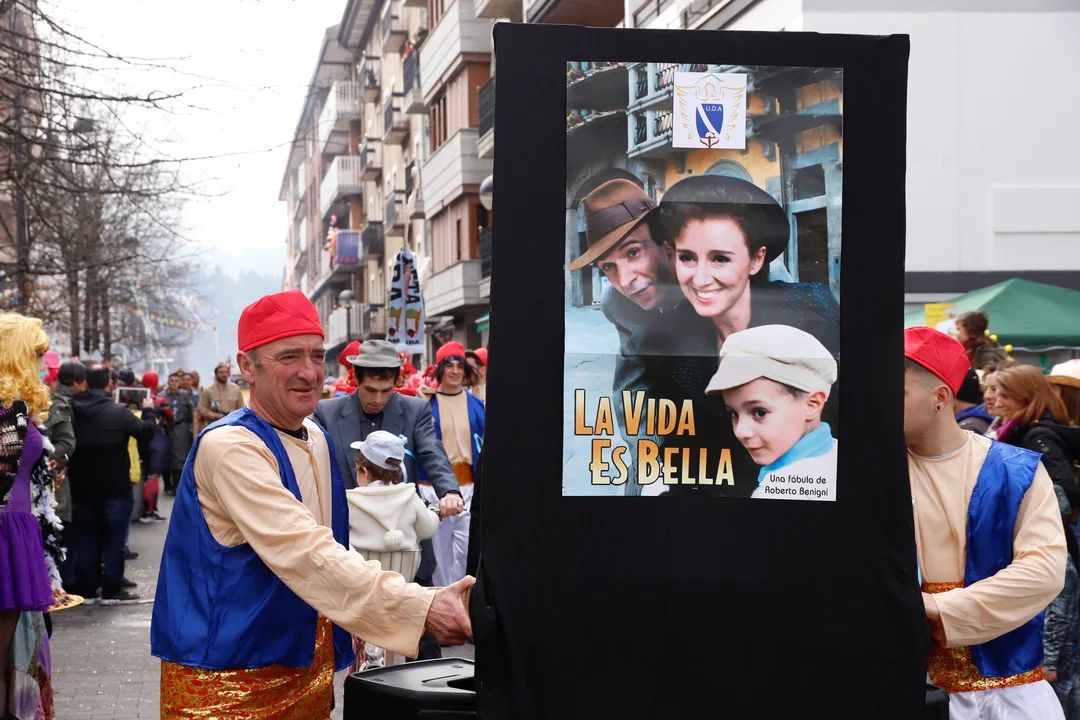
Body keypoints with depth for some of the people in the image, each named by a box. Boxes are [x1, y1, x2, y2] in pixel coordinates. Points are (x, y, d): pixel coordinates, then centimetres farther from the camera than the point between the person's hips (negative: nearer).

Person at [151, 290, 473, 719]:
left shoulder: (318, 439, 8)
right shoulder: (229, 447, -20)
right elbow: (306, 554, -30)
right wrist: (421, 607, -36)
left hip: (309, 667, 8)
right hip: (230, 680, -8)